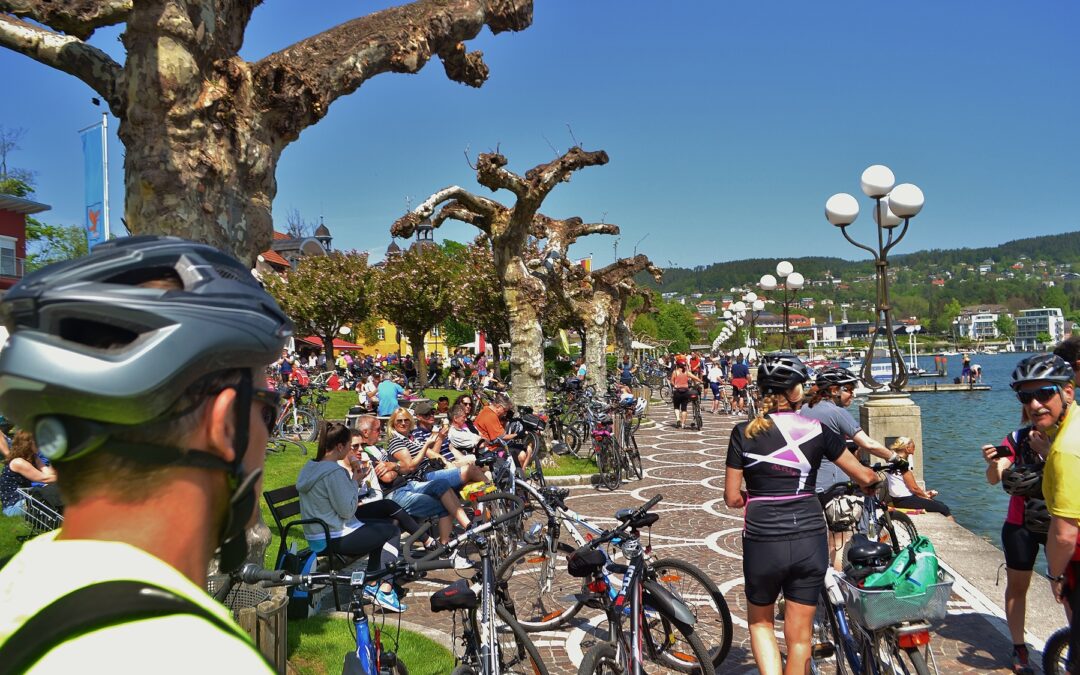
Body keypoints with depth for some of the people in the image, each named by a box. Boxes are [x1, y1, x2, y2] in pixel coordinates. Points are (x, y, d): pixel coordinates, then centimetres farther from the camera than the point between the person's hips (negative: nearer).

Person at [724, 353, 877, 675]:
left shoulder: (744, 432, -4)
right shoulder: (816, 430, -1)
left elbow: (732, 498, -3)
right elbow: (864, 476, 5)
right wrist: (878, 480, 27)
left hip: (762, 540, -1)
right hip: (810, 541, 1)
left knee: (760, 622, 23)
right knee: (799, 635, 14)